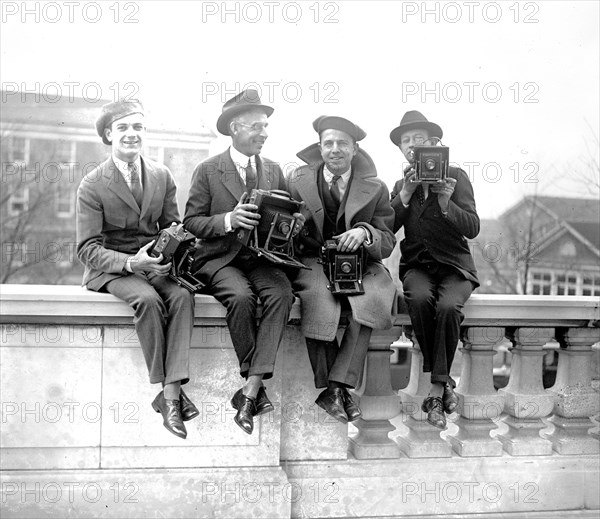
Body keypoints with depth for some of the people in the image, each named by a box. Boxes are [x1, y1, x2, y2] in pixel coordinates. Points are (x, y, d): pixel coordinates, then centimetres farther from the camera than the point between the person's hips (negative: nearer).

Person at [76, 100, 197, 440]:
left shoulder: (163, 176, 6)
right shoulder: (93, 185, -6)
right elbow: (88, 249, -10)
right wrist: (130, 262, -28)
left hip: (155, 263, 3)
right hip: (112, 269, -3)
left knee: (183, 295, -29)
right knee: (147, 298, -34)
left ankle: (172, 391, -32)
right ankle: (166, 389, -23)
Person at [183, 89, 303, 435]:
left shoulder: (274, 171, 15)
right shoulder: (208, 171, 3)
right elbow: (191, 222, -2)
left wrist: (294, 223, -7)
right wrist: (229, 220, -19)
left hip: (263, 257, 3)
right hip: (221, 258, -3)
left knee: (282, 293, -29)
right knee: (241, 297, -34)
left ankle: (250, 390, -31)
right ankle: (257, 387, -18)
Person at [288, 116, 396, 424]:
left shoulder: (375, 189, 7)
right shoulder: (298, 181, 8)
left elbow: (388, 244, 3)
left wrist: (365, 232, -18)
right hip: (312, 261, 0)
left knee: (370, 299, -32)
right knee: (319, 300, -33)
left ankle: (335, 387, -25)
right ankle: (338, 390, -20)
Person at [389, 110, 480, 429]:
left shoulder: (455, 176, 5)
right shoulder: (400, 185, 16)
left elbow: (472, 229, -4)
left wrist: (445, 203, -20)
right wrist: (406, 195, -9)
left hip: (454, 265, -2)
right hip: (417, 265, 2)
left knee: (448, 307, -33)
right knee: (420, 299, -33)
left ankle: (436, 391, -19)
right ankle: (444, 383, -19)